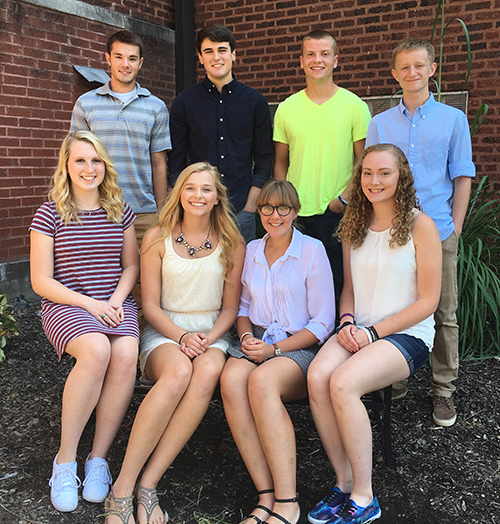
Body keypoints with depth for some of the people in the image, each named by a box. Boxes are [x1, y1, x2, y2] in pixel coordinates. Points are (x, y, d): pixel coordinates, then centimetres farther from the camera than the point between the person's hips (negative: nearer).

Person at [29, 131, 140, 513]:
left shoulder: (120, 211, 10)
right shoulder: (50, 214, 0)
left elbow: (131, 265, 15)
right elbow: (41, 281, -2)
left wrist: (116, 301, -5)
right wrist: (89, 304, -14)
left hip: (116, 303, 3)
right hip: (65, 305, -3)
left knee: (126, 356, -30)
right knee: (96, 350, -35)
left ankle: (99, 458, -15)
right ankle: (65, 460, -18)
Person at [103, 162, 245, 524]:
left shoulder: (232, 244, 7)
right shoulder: (158, 238, 4)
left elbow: (230, 307, 7)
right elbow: (150, 306, 2)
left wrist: (209, 338, -12)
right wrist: (182, 337, -15)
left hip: (213, 334, 1)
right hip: (164, 332, -1)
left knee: (208, 372, -35)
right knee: (178, 371, -36)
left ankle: (148, 483, -30)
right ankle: (122, 488, -28)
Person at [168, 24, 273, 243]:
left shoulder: (255, 101, 6)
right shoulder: (184, 102, 5)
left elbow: (264, 158, 7)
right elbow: (176, 159, 6)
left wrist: (250, 204, -1)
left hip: (241, 208, 1)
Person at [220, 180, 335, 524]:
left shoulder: (312, 250, -1)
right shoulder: (252, 250, 15)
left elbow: (323, 323, -3)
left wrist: (276, 348, -13)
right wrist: (247, 336, 1)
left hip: (300, 346, -4)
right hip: (256, 341, 4)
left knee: (262, 381, -36)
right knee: (231, 378, -31)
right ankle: (266, 496, -27)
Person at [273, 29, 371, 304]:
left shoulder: (355, 106, 1)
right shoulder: (286, 108, 7)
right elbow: (281, 162, 13)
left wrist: (345, 199, -10)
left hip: (338, 213, -2)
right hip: (296, 213, 2)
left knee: (339, 284, 4)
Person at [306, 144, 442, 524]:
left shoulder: (420, 225, -5)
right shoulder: (355, 225, 11)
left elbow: (428, 301, -7)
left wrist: (373, 333, -13)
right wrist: (347, 323, -4)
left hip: (408, 335, -4)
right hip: (358, 332, 5)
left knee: (343, 382, -30)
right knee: (317, 375, -26)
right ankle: (344, 482, -10)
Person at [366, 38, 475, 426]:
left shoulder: (453, 119, 7)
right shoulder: (380, 124, 10)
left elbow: (462, 176, 6)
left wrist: (455, 225, -1)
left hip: (438, 231, -1)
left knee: (445, 314, 4)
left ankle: (443, 390, 17)